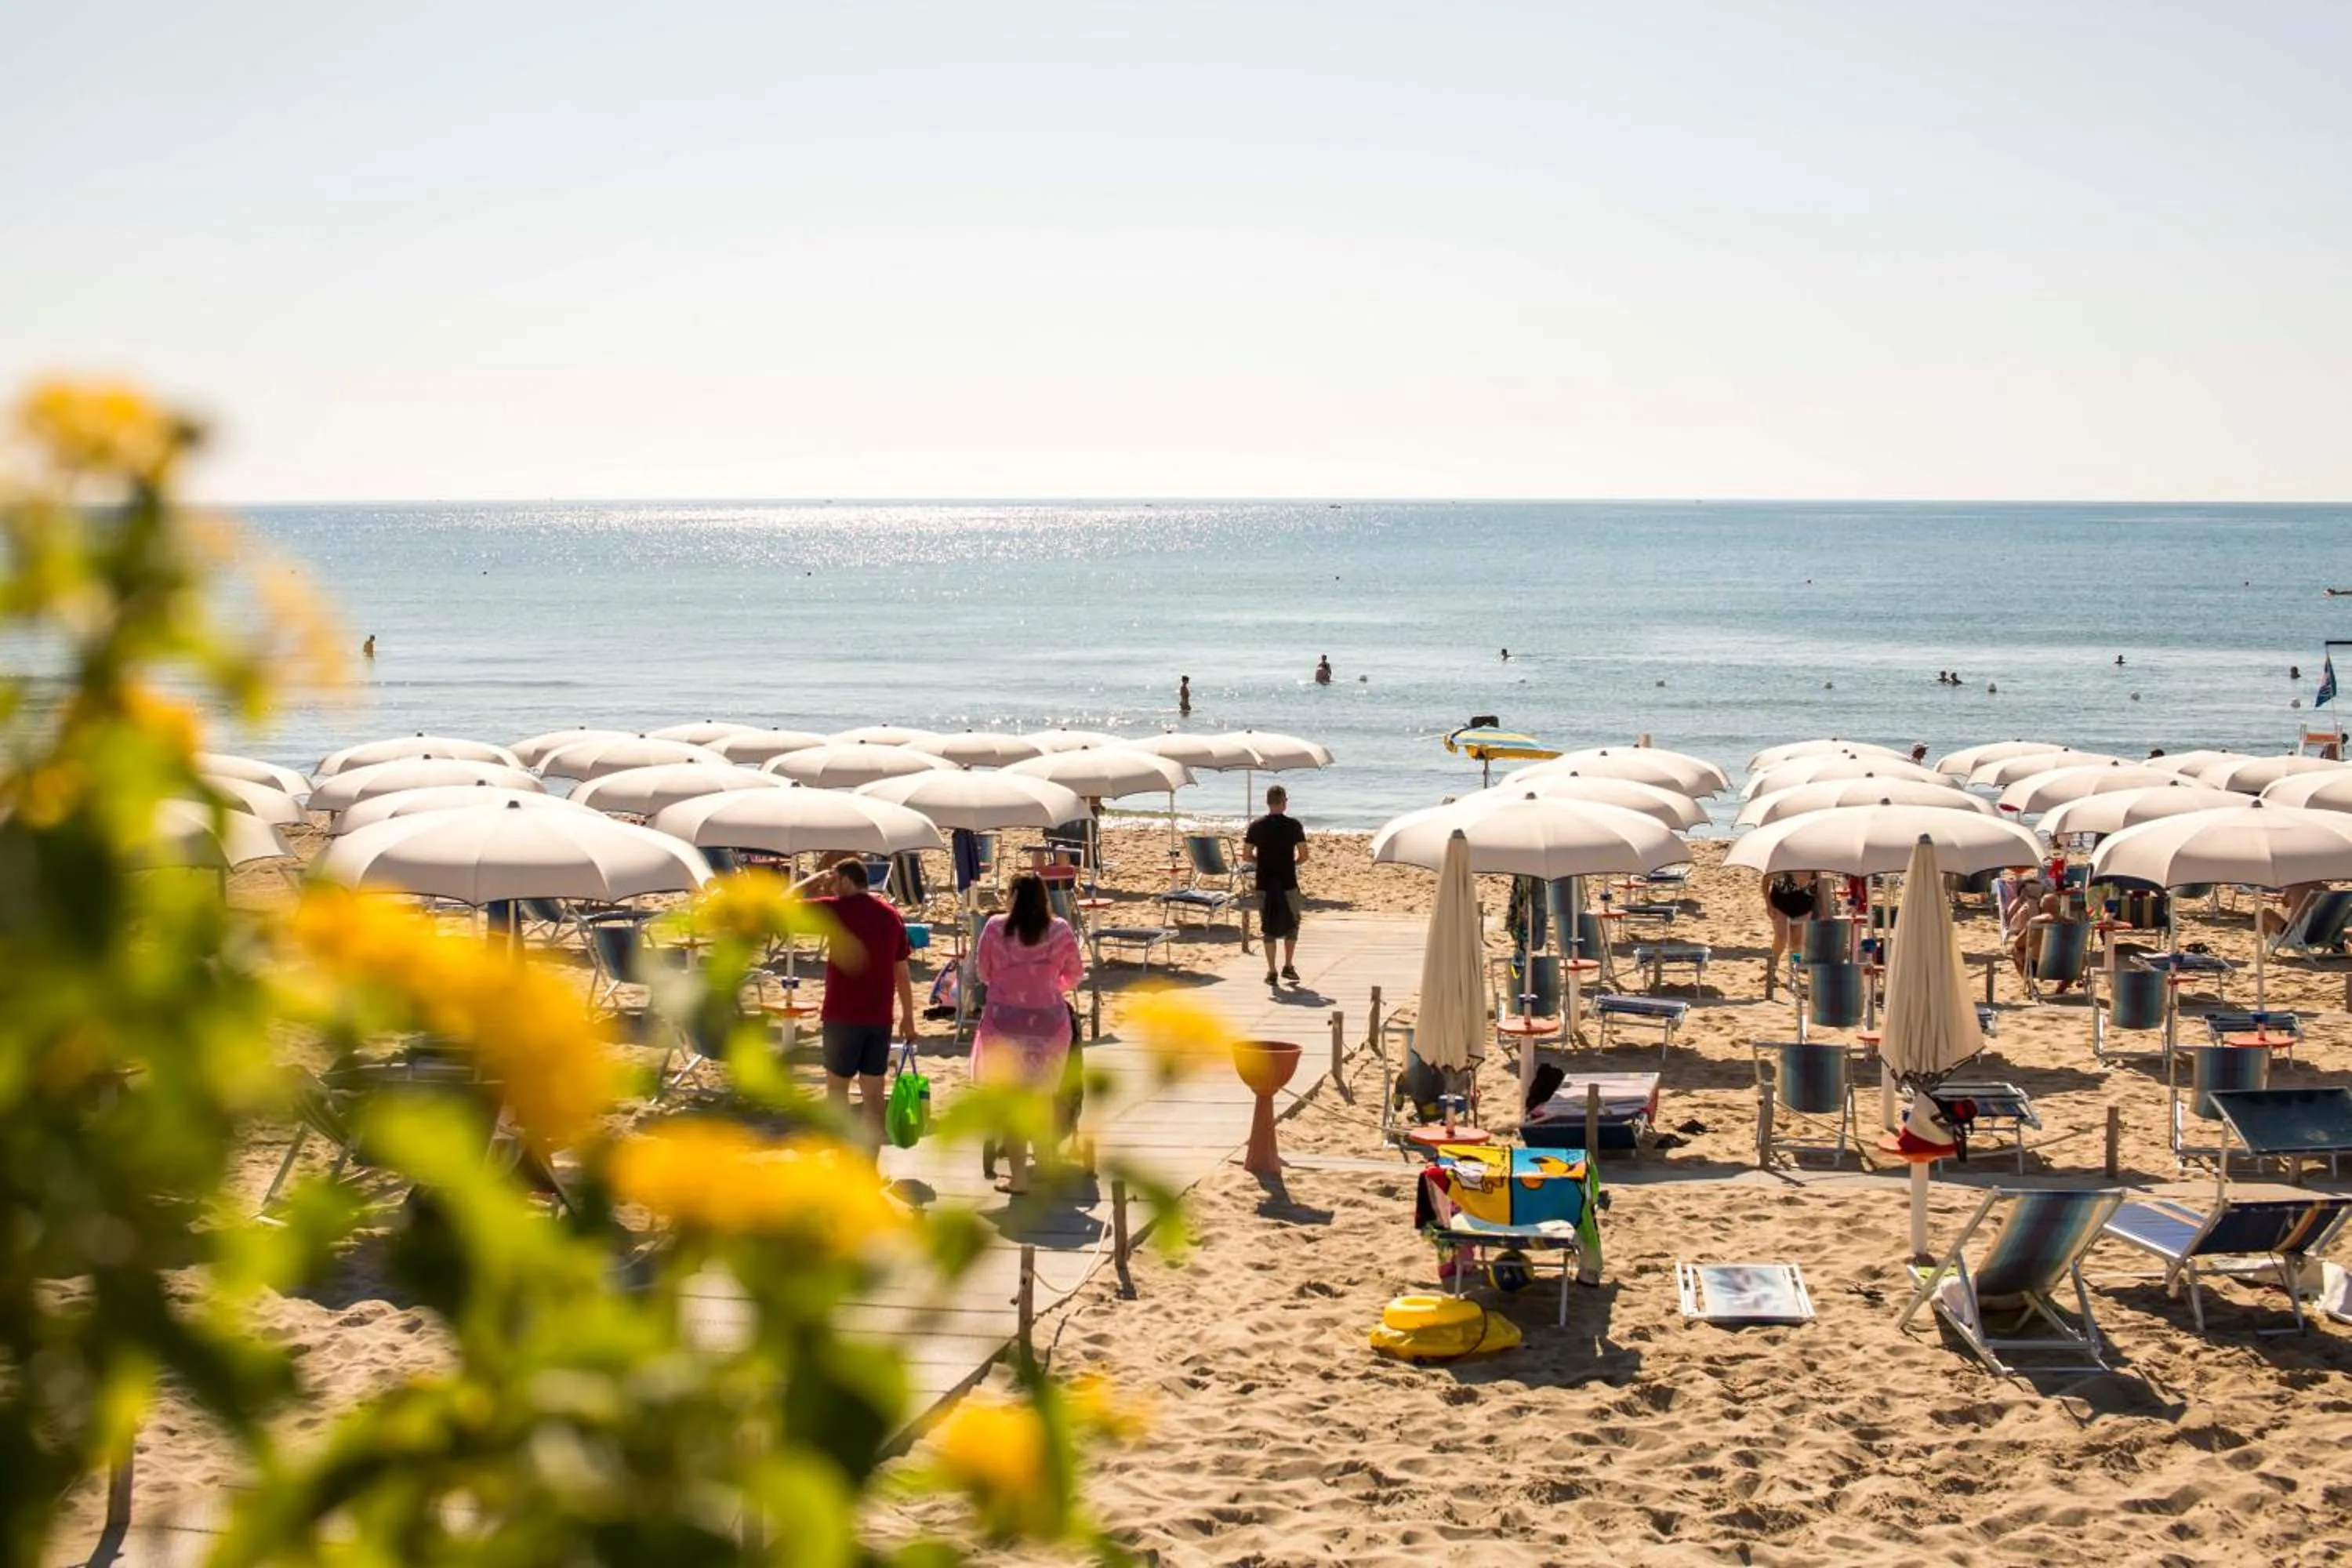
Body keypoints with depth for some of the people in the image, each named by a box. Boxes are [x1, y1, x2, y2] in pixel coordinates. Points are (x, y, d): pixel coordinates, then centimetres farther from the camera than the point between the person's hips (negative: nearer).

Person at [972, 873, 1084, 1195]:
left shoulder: (996, 928, -8)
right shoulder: (1060, 930, -4)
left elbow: (982, 972, 2)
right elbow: (1074, 974, 7)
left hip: (1005, 1019, -2)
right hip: (1049, 1020, 2)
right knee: (1042, 1095, 19)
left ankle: (1019, 1176, 5)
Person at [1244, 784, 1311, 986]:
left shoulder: (1256, 826, -1)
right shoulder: (1293, 825, -6)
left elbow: (1246, 855, 0)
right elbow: (1303, 856, -6)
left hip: (1264, 884, 1)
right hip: (1288, 884, -1)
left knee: (1269, 928, 7)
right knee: (1291, 925, 15)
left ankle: (1271, 972, 6)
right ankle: (1288, 966, 11)